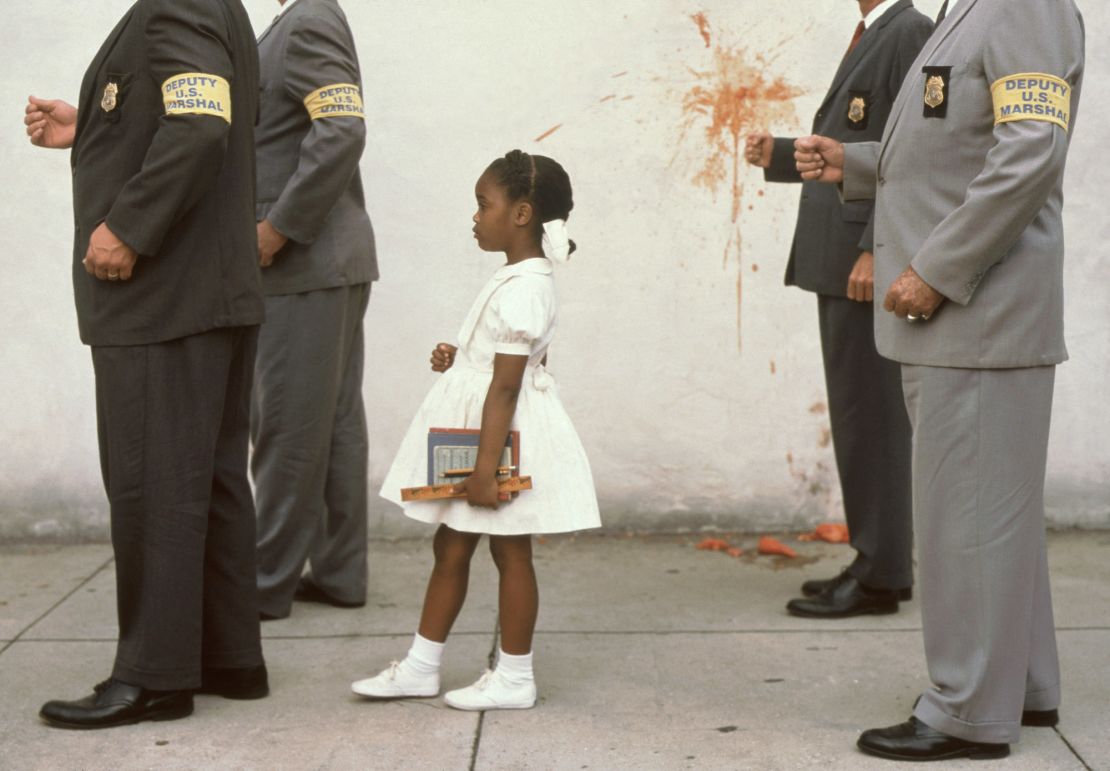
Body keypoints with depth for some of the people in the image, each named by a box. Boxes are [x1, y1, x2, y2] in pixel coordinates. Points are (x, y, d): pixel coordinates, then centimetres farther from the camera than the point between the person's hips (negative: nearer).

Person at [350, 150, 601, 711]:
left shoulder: (522, 291, -21)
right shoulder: (520, 280, 10)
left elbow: (506, 387, -24)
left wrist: (486, 467, -25)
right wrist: (459, 359, 8)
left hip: (503, 434, -10)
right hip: (474, 431, 10)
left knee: (510, 552, 1)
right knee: (449, 547, 14)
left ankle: (514, 679, 12)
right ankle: (421, 667, 22)